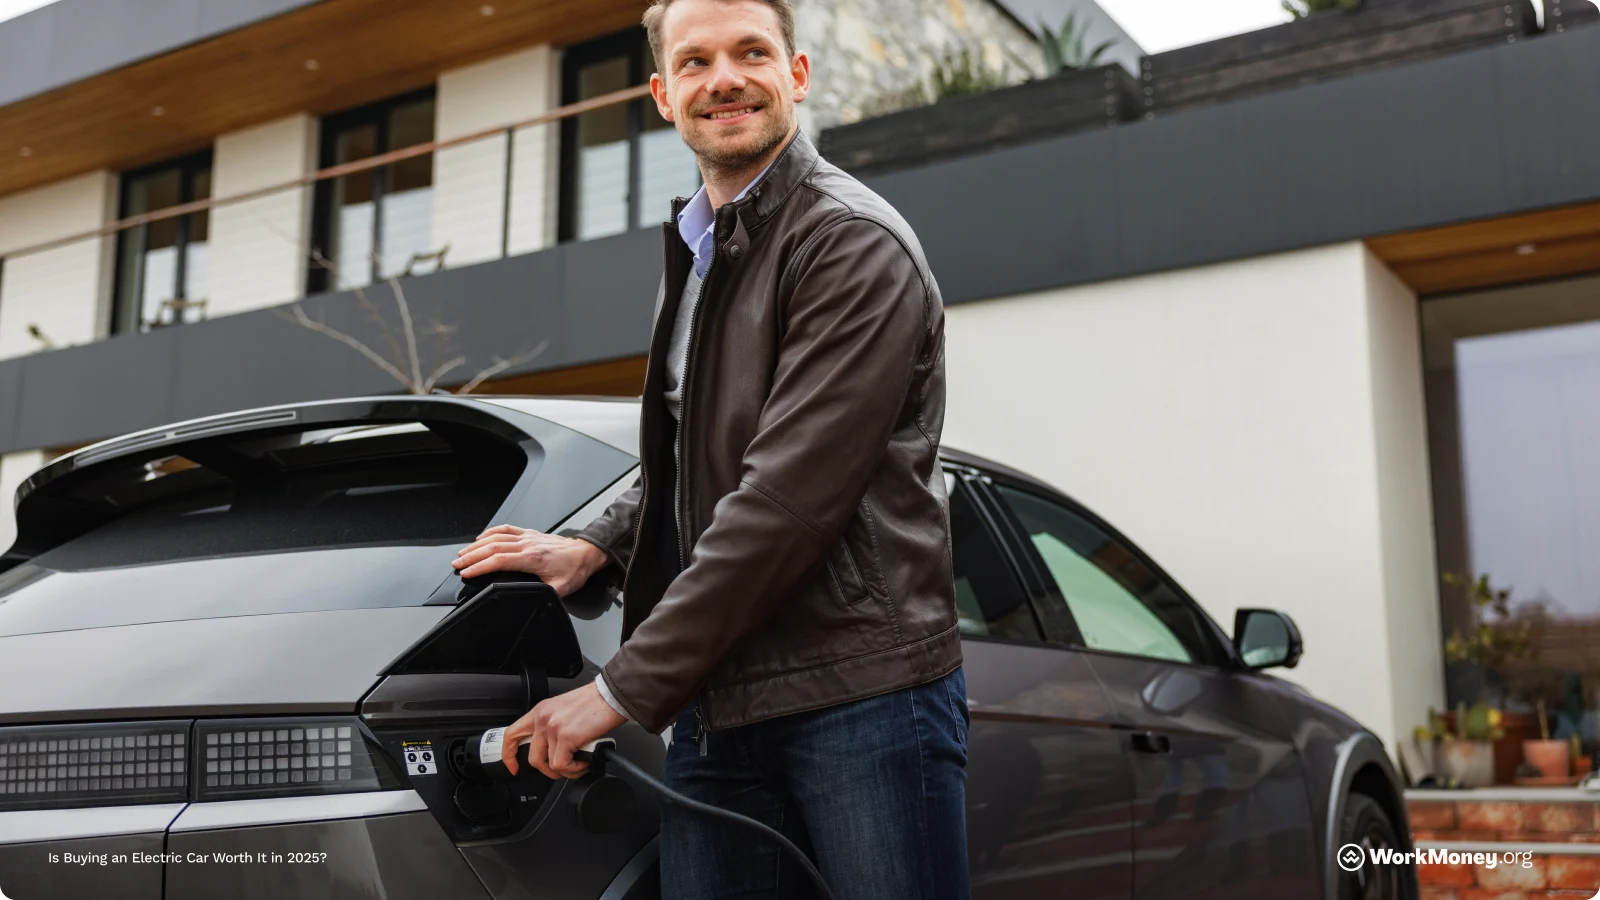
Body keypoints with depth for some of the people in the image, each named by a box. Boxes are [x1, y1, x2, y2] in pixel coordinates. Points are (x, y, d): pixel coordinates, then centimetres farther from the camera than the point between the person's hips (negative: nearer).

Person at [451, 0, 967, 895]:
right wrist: (594, 546, 9)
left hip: (864, 693, -7)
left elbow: (790, 494, -18)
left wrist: (622, 689, -16)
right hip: (714, 709, 7)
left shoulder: (854, 242, -10)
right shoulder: (696, 249, 18)